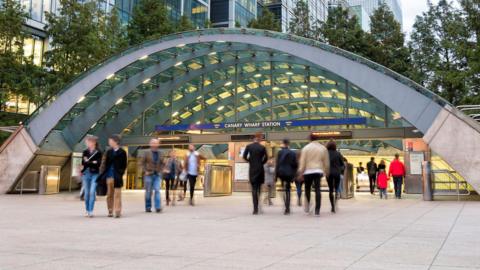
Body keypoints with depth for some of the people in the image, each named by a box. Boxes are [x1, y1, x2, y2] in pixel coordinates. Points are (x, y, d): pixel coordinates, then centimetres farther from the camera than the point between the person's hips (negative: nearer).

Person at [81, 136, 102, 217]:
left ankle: (91, 211, -9)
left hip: (95, 174, -3)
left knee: (92, 192, -11)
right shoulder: (85, 152, 10)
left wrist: (88, 162, -11)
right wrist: (92, 163, -12)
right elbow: (83, 163, 2)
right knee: (86, 193, 6)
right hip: (86, 174, 3)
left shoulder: (98, 152, 0)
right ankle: (87, 210, 16)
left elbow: (98, 164, -10)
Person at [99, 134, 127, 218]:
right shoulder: (108, 152, 10)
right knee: (109, 194, 7)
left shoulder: (122, 152, -2)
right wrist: (103, 174, 3)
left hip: (117, 177, -4)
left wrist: (120, 174, -10)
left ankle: (118, 211, -2)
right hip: (109, 176, 4)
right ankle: (110, 211, 15)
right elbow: (105, 164, 11)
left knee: (117, 194, -4)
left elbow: (124, 165, -1)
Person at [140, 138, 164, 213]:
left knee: (157, 190, -8)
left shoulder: (159, 153, 9)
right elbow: (142, 162, -1)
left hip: (157, 175, 2)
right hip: (149, 175, -2)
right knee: (148, 192, 4)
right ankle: (148, 207, 15)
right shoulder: (147, 153, -1)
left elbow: (162, 163, 19)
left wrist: (161, 170, 5)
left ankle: (158, 207, -9)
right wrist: (145, 171, -9)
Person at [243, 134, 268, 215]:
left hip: (252, 169, 0)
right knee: (259, 188, 14)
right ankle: (257, 207, 16)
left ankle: (255, 208, -8)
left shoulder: (248, 146, 0)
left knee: (254, 189, 1)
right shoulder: (262, 147, -3)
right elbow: (266, 158, -8)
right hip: (260, 169, 0)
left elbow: (244, 156, -4)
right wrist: (261, 163, 8)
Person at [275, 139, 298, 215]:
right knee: (288, 190, 11)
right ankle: (287, 208, 10)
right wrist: (293, 173, 13)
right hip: (289, 173, 2)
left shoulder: (280, 152, -3)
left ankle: (287, 208, -12)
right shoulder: (293, 153, 2)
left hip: (282, 173, -2)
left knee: (285, 190, 2)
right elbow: (295, 164, 2)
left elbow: (277, 163, -4)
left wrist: (276, 174, 0)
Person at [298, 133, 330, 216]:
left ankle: (307, 206, 13)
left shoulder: (306, 148, -1)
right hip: (318, 171, 1)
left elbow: (302, 161, -4)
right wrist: (326, 172, 21)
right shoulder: (323, 148, 7)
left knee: (307, 189, 15)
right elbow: (326, 162, 11)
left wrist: (301, 172, 1)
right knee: (317, 190, -2)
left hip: (308, 172, -1)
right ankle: (317, 210, -5)